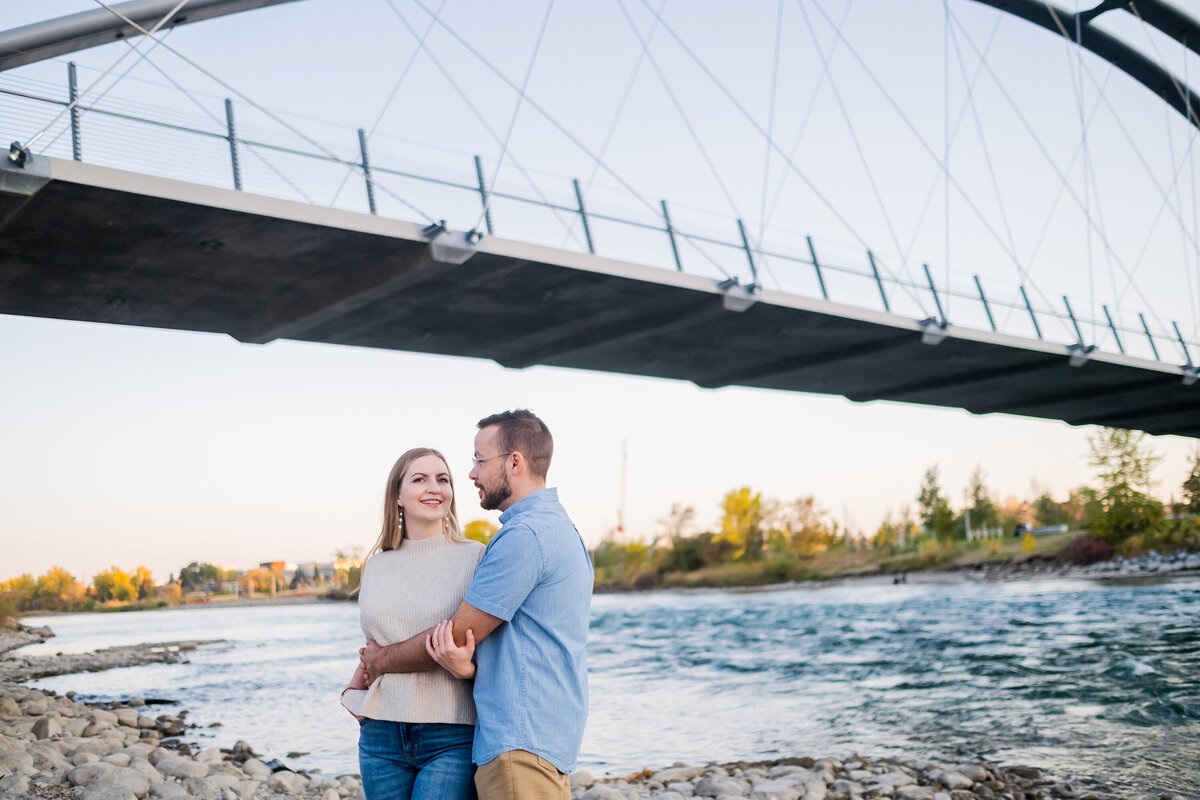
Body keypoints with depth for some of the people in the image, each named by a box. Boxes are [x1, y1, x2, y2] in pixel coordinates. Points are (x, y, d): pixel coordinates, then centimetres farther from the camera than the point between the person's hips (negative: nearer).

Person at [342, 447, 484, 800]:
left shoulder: (476, 558, -2)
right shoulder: (377, 564, 12)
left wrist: (464, 667, -20)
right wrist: (353, 691, 12)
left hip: (451, 738, -4)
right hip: (382, 734, 5)